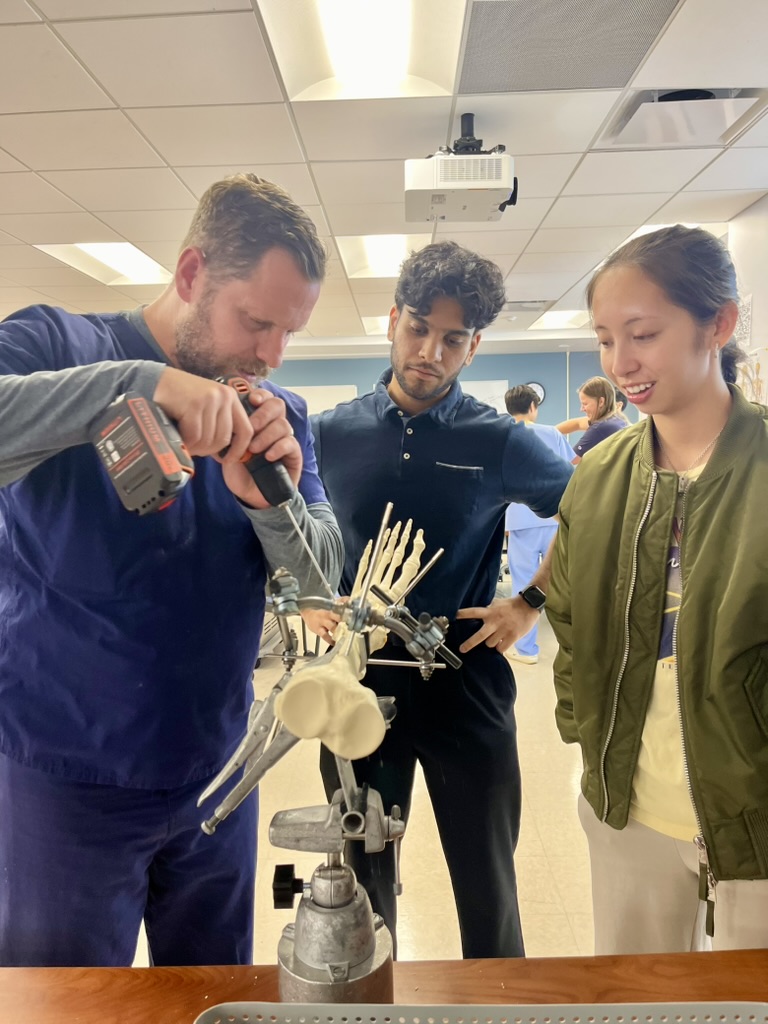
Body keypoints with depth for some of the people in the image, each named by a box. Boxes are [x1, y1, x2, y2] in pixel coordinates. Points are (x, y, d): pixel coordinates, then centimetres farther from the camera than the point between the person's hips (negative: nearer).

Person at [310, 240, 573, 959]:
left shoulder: (499, 441, -5)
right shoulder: (330, 433, 0)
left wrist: (532, 603, -5)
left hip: (466, 678, -1)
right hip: (358, 680, 2)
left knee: (487, 885, 15)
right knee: (364, 878, 20)